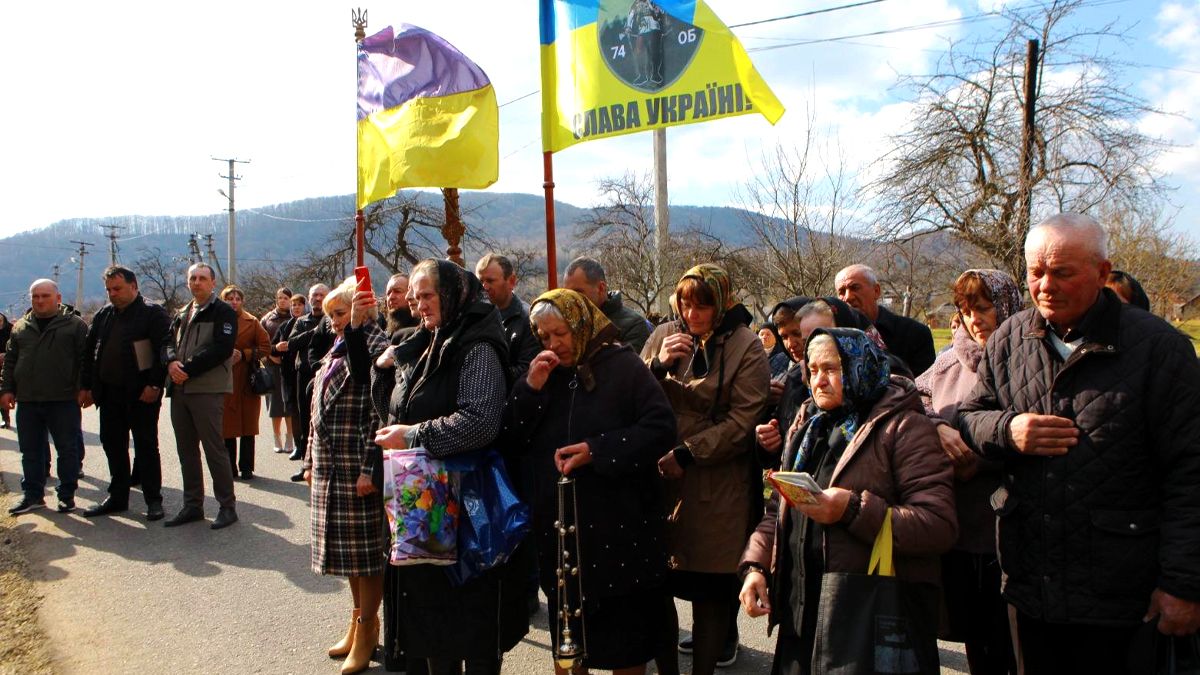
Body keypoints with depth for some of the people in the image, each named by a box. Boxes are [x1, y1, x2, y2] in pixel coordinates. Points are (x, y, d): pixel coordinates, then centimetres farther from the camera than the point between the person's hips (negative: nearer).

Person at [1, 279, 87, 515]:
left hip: (63, 400, -4)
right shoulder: (20, 327, 13)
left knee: (68, 449, 2)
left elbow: (85, 360, -3)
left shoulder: (75, 325, 0)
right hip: (27, 400, 4)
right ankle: (33, 494, 21)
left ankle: (67, 495, 13)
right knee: (30, 451, 10)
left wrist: (84, 389, -10)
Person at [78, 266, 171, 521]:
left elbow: (164, 350, -13)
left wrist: (155, 385, -18)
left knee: (146, 446, 0)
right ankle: (117, 497, 23)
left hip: (141, 394, -6)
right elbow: (89, 352, 17)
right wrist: (86, 386, 12)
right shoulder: (103, 315, 13)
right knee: (113, 445, 12)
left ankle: (153, 500, 7)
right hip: (109, 393, 7)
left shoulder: (153, 313, -7)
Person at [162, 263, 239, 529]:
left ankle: (227, 506, 4)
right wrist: (172, 362, -10)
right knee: (186, 449, 12)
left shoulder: (223, 312, -4)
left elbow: (222, 348, -15)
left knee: (214, 448, -5)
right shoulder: (182, 313, 20)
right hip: (180, 389, 7)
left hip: (207, 390, -7)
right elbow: (169, 341, 12)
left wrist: (188, 368, -17)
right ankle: (192, 505, 21)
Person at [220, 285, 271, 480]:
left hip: (247, 380, 0)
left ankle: (246, 468, 11)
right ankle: (229, 468, 14)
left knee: (248, 426, 2)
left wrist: (244, 354, -8)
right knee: (227, 426, 3)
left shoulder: (252, 322, 5)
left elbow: (265, 347, 1)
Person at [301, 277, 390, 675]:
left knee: (366, 551, 1)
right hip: (330, 467, 8)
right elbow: (319, 413, 19)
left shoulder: (375, 349, -11)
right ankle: (359, 620, 29)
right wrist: (312, 460, 17)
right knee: (345, 549, 16)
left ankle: (366, 631, 13)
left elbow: (378, 414, -22)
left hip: (358, 467, -8)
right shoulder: (336, 352, 16)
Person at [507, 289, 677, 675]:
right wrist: (531, 388, -10)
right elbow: (515, 439, 5)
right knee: (565, 639, 13)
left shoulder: (623, 367, -5)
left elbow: (661, 427, -14)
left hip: (621, 526, -4)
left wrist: (597, 450, -20)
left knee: (627, 641, 9)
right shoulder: (545, 374, 10)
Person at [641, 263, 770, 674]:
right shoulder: (663, 336, 8)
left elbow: (742, 422, -9)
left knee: (709, 596, 5)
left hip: (716, 488, -3)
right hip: (658, 478, 3)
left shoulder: (745, 347, -2)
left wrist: (686, 453, -15)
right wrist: (658, 366, -10)